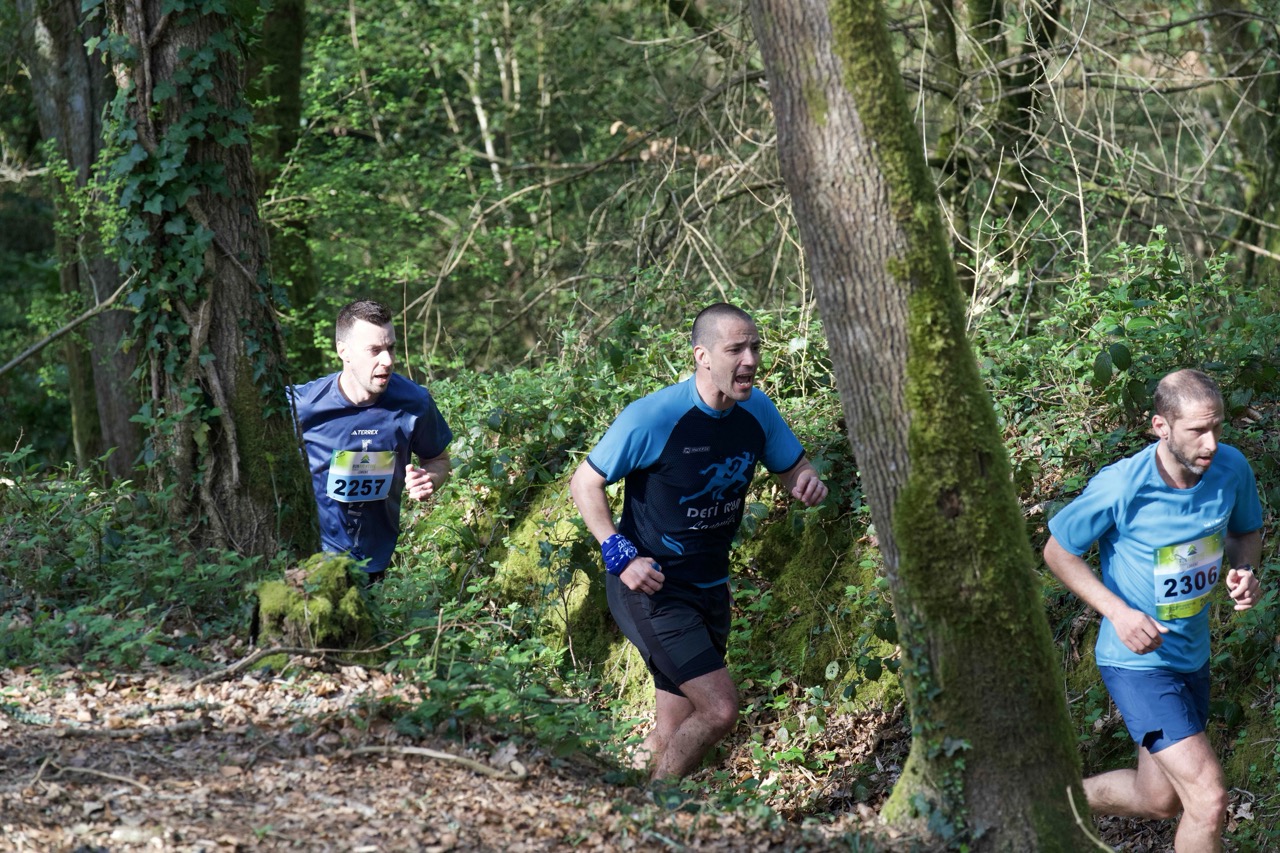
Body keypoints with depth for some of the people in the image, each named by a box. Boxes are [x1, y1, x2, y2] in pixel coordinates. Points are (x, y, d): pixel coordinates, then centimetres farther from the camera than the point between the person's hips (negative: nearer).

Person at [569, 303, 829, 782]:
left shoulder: (757, 411, -4)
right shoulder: (653, 418, -21)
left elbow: (794, 470, 12)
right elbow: (585, 483, -11)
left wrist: (808, 484, -13)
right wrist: (620, 556, -22)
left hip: (710, 587, 7)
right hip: (651, 586, -7)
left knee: (675, 734, 10)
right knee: (719, 708, -17)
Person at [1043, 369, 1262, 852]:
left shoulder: (1231, 469, -10)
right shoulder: (1121, 489, -24)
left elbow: (1247, 532, 11)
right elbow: (1057, 551, -9)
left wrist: (1244, 570, -12)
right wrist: (1118, 611, -20)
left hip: (1192, 655, 7)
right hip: (1137, 663, -7)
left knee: (1158, 800, 22)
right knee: (1208, 800, -17)